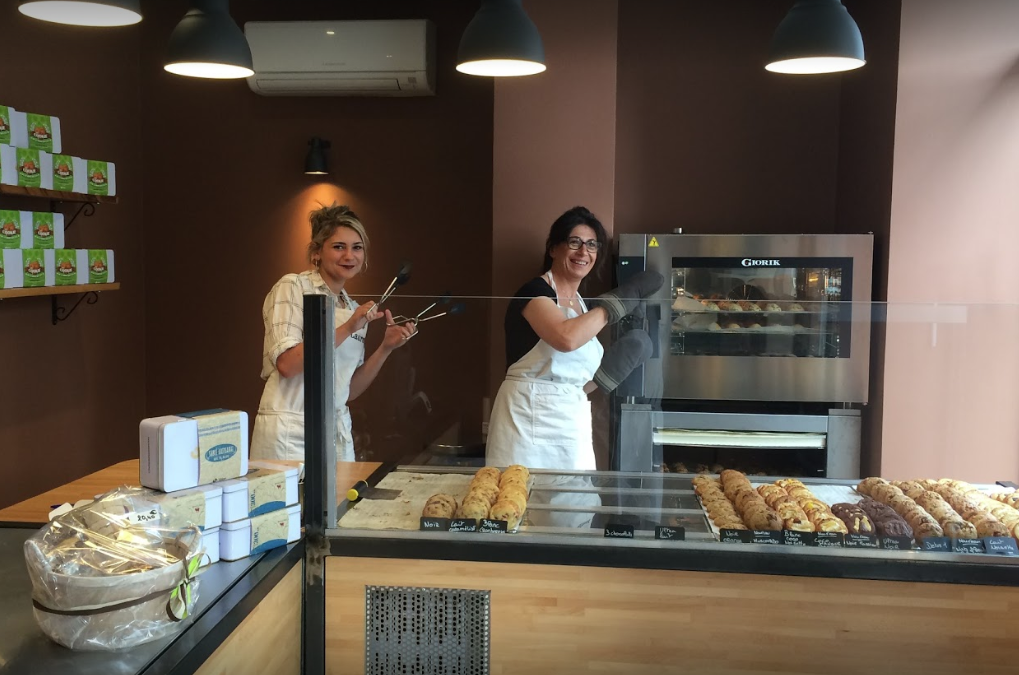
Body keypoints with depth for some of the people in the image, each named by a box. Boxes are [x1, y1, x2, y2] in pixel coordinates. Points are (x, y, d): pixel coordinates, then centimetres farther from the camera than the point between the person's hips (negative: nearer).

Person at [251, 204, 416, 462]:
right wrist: (346, 329, -18)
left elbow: (349, 390, 12)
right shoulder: (293, 287, -5)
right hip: (289, 432, -6)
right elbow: (287, 364, -17)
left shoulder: (355, 311, 12)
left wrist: (386, 347, 2)